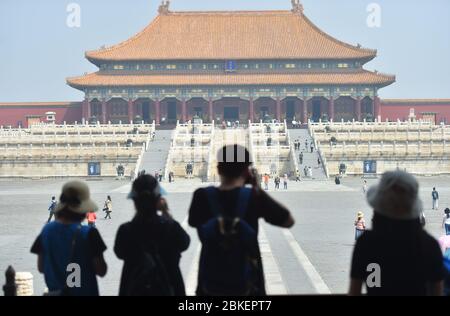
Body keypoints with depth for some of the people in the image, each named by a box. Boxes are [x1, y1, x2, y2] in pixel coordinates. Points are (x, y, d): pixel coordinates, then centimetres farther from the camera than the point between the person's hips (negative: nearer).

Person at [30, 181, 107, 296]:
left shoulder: (47, 230, -4)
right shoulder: (88, 233, -17)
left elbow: (41, 267, 4)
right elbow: (101, 271, -12)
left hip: (55, 291, 4)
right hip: (84, 292, -4)